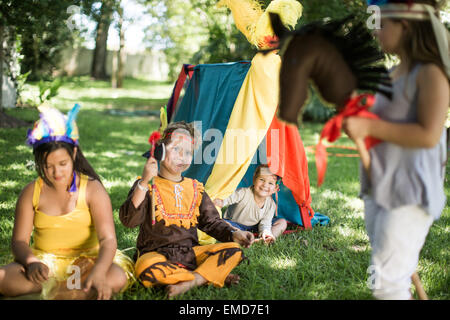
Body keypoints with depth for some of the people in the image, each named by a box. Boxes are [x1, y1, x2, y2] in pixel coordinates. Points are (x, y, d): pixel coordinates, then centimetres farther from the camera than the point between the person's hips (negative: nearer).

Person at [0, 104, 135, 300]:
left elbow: (108, 239, -18)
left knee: (117, 279, -33)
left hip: (86, 261, -1)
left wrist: (98, 272, -39)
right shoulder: (32, 192, 0)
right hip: (44, 262, 1)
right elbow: (19, 241, -2)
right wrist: (31, 262, -27)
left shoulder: (92, 189, -8)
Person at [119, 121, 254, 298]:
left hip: (190, 252, 4)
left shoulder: (195, 188, 14)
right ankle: (213, 275, -23)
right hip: (156, 253, -4)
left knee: (234, 250, -15)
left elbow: (211, 221, 19)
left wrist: (233, 234, -1)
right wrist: (144, 183, -25)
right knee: (146, 270, -39)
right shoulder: (146, 186, 0)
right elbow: (129, 221, -15)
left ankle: (190, 283, -27)